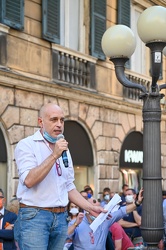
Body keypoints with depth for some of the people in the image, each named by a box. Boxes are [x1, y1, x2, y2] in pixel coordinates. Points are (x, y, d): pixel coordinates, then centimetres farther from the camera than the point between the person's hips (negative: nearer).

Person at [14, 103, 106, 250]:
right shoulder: (27, 145, -6)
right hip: (34, 216, -6)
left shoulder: (64, 150, 16)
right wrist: (54, 156, -20)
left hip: (61, 217, 7)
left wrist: (90, 208, 10)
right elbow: (29, 180, -20)